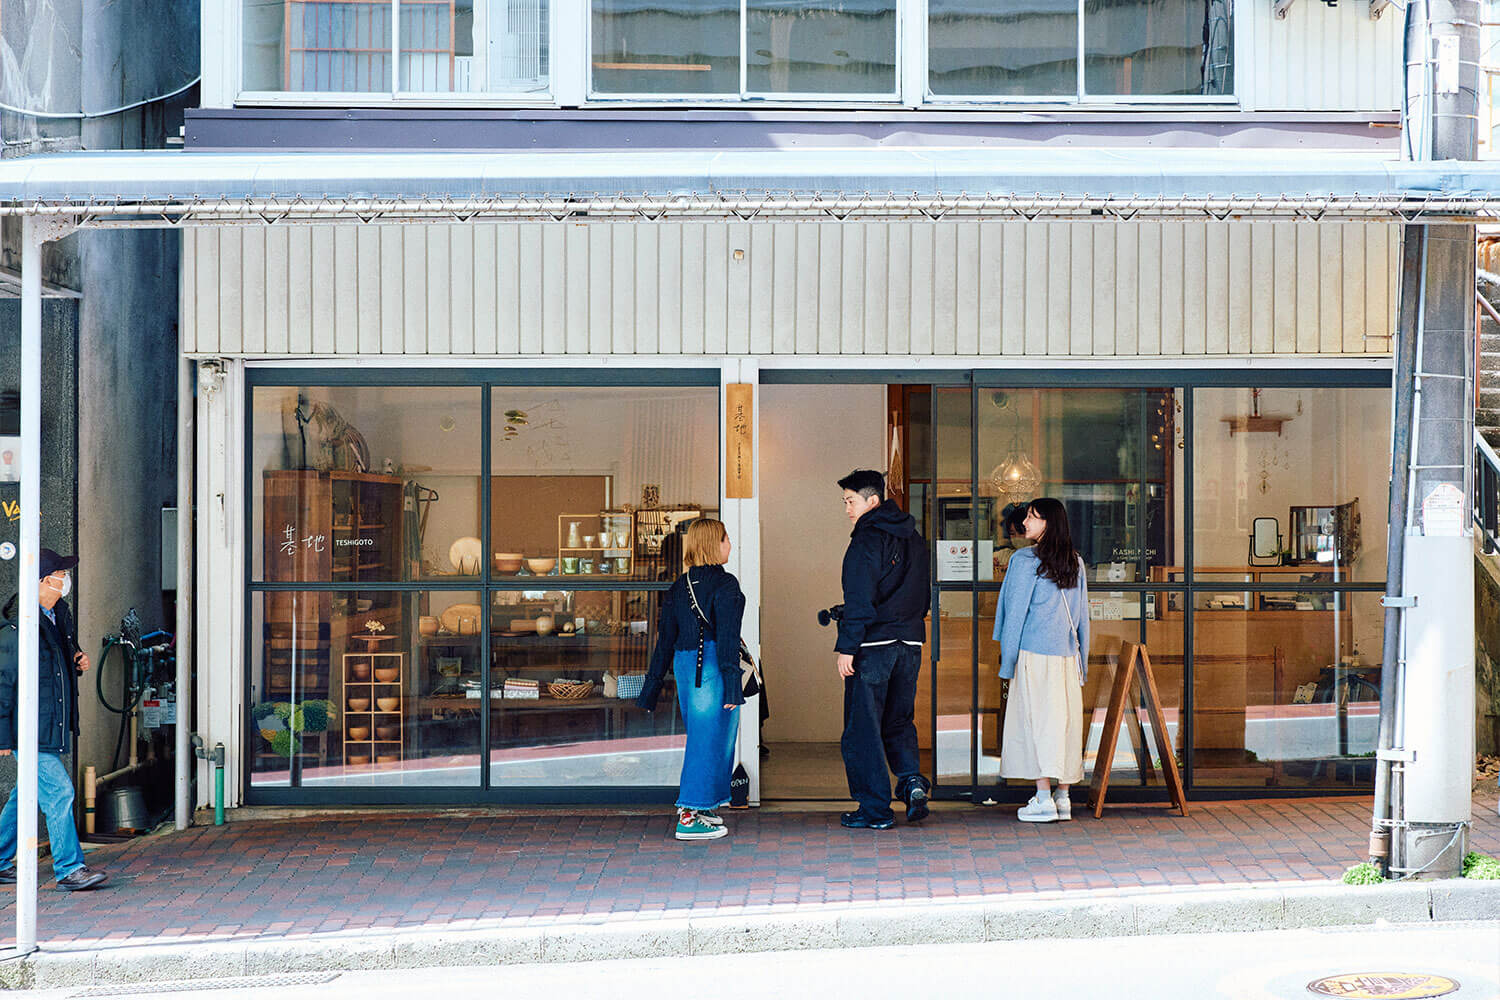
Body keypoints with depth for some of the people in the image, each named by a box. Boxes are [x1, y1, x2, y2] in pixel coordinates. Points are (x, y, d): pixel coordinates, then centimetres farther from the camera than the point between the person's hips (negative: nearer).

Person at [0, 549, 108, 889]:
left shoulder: (59, 615, 11)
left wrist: (77, 663, 5)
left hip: (53, 726, 9)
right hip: (30, 729, -9)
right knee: (58, 790, -10)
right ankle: (69, 869, -6)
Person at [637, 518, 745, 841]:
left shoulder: (678, 587, 10)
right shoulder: (725, 584, -10)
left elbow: (665, 640, 11)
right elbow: (727, 637, -16)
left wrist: (651, 689, 16)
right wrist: (733, 685, -16)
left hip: (685, 667, 7)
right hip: (713, 666, -7)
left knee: (700, 738, 19)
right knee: (711, 739, -2)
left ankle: (697, 806, 24)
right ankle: (690, 817, -4)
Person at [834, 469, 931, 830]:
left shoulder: (867, 540, -12)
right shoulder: (913, 539, 13)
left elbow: (859, 601, -17)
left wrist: (846, 647, -15)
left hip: (873, 644, -7)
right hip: (910, 643, 7)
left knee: (863, 729, 1)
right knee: (899, 721, 18)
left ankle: (875, 809, 3)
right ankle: (911, 779, -4)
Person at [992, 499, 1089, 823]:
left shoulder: (1025, 561, -9)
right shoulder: (1076, 564, 9)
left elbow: (1016, 613, -8)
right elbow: (1082, 616, 13)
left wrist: (1007, 661, -3)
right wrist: (1082, 662, 18)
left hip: (1035, 653, -5)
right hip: (1068, 654, 6)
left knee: (1036, 720, -2)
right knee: (1064, 722, 8)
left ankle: (1043, 799, -5)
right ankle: (1063, 797, 10)